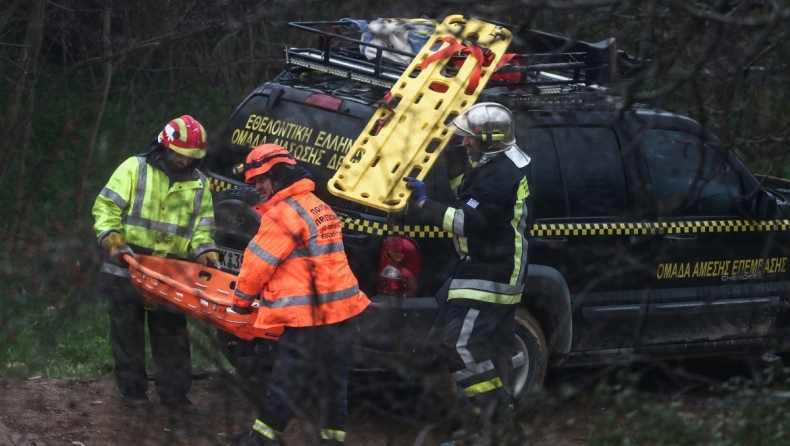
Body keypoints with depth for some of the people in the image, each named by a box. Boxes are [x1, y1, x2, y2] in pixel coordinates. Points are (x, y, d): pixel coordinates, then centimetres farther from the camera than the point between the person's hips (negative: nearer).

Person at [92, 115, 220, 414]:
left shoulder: (199, 183, 8)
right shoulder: (135, 169, -4)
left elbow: (202, 227, 12)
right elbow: (106, 207, -6)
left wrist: (206, 253, -7)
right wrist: (114, 242, -20)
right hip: (127, 269, -3)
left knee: (172, 334, 5)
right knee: (128, 333, 3)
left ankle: (174, 392, 14)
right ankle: (133, 392, 12)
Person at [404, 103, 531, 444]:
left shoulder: (499, 176, -24)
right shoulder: (503, 166, 10)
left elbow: (467, 222, -26)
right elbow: (470, 197, 21)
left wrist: (423, 204, -22)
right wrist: (454, 161, 12)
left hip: (487, 278, -11)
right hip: (503, 274, 11)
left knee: (460, 342, -14)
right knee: (494, 345, 17)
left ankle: (491, 407, -10)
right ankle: (500, 416, 24)